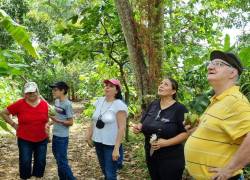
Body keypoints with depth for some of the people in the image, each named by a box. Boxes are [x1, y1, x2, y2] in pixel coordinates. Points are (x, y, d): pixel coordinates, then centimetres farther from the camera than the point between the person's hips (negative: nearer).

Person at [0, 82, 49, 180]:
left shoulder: (44, 104, -4)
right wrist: (13, 124, -4)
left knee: (41, 162, 12)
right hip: (25, 140, -2)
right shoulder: (20, 104, -12)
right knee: (25, 163, 5)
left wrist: (47, 130, 3)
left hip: (42, 139, 3)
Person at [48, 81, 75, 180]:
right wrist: (51, 123, 9)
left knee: (62, 162, -4)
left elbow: (70, 122, -17)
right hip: (55, 135, 8)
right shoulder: (56, 101, 6)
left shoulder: (67, 104, -18)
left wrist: (57, 121, -27)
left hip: (62, 137, -8)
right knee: (58, 160, 18)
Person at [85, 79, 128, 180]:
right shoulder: (99, 101, 4)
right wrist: (89, 136, 12)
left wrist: (116, 148, -22)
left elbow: (122, 128, -20)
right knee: (105, 171, 21)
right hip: (98, 142, 7)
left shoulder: (119, 105, -17)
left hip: (111, 145, -7)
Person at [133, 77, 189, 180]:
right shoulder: (153, 105, 6)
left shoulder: (179, 108, -12)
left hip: (171, 159, -6)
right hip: (151, 156, 6)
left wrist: (166, 142, -25)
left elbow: (185, 133, -16)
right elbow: (143, 124, 14)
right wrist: (138, 127, -8)